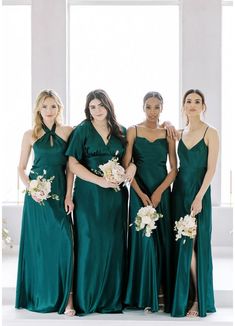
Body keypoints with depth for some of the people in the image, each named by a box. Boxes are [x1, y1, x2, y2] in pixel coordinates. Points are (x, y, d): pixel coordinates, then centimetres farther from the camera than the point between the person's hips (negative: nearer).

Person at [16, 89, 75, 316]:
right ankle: (40, 295, 17)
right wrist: (31, 189, -8)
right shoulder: (30, 135, 4)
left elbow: (70, 167, 2)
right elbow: (21, 168, 7)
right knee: (38, 243, 5)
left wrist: (69, 195, -6)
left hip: (60, 192, -1)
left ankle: (65, 295, -3)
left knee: (62, 242, -9)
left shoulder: (67, 132, 3)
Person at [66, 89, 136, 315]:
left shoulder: (120, 131, 12)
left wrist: (132, 166, -4)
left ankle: (112, 298, 12)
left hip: (115, 194, 3)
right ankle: (86, 299, 7)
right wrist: (100, 181, -15)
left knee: (114, 243, 2)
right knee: (91, 244, -3)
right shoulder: (82, 131, 1)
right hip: (90, 196, -3)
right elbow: (73, 164, -7)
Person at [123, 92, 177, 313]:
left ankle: (162, 293, 10)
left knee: (163, 242, 1)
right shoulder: (133, 131, 1)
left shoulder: (168, 133, 5)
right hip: (140, 193, -1)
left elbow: (174, 168, 3)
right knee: (143, 240, -3)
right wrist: (141, 194, -11)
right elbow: (126, 166, -2)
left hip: (162, 193, 2)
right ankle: (145, 295, 6)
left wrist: (158, 192, -11)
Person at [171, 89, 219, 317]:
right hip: (179, 191, 4)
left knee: (194, 244, -4)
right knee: (182, 244, 5)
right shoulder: (179, 134, 9)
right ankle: (185, 297, 14)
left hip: (199, 192, -4)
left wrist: (199, 198, -18)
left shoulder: (210, 133, -4)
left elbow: (211, 169, -10)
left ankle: (200, 299, 7)